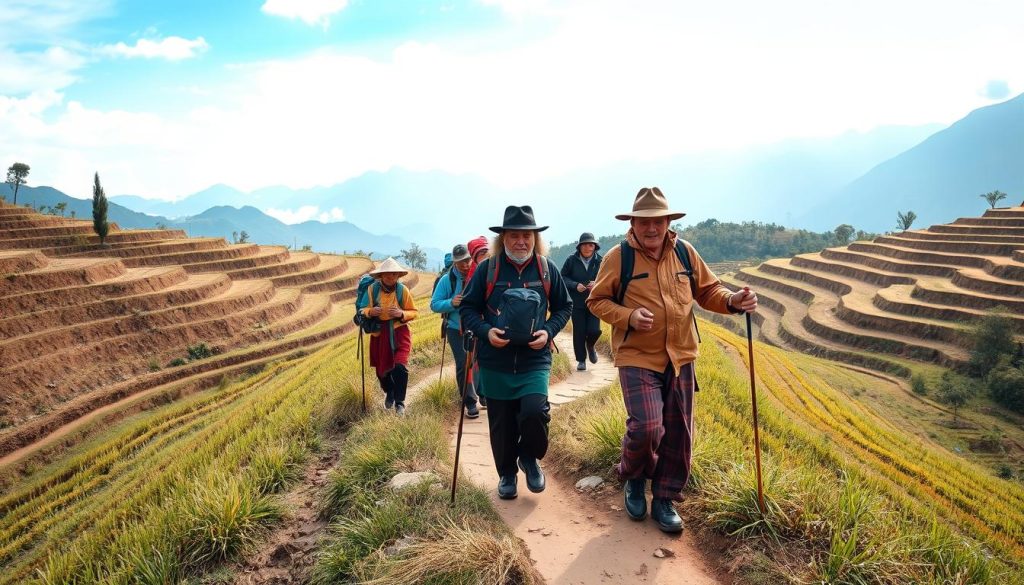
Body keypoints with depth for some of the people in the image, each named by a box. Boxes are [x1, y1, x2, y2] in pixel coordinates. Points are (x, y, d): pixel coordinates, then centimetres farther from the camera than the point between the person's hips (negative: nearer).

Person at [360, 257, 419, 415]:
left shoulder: (403, 290, -7)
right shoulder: (372, 289, -7)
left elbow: (414, 312, 2)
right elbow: (362, 309, 3)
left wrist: (402, 314, -19)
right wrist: (370, 311, -20)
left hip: (399, 333, -2)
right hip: (379, 334, 2)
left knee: (400, 367, -17)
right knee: (381, 369, 12)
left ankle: (400, 402, 2)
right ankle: (389, 393, 46)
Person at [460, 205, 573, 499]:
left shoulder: (547, 268, 0)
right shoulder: (487, 268, -3)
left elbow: (564, 307, 9)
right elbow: (468, 308, 3)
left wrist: (548, 332, -8)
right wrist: (486, 331, -15)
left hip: (535, 360, 0)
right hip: (495, 362, 0)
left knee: (534, 412, -19)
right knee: (501, 424, 9)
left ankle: (530, 458, 13)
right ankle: (507, 473, 33)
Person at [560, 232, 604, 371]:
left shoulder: (600, 261, -2)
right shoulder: (571, 260, -3)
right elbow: (563, 277, 0)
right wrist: (575, 285, -15)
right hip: (577, 303, 0)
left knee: (594, 330, -9)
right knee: (579, 332, 2)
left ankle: (590, 346, 27)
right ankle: (581, 360, 20)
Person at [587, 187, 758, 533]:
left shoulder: (684, 252, 3)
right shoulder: (618, 257, -7)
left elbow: (708, 291, 11)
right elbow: (597, 301, -2)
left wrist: (732, 301, -10)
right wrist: (628, 316, -19)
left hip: (680, 358, 5)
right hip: (637, 359, -4)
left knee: (679, 434, 9)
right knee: (647, 427, -16)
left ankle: (665, 500, 28)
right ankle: (633, 478, 18)